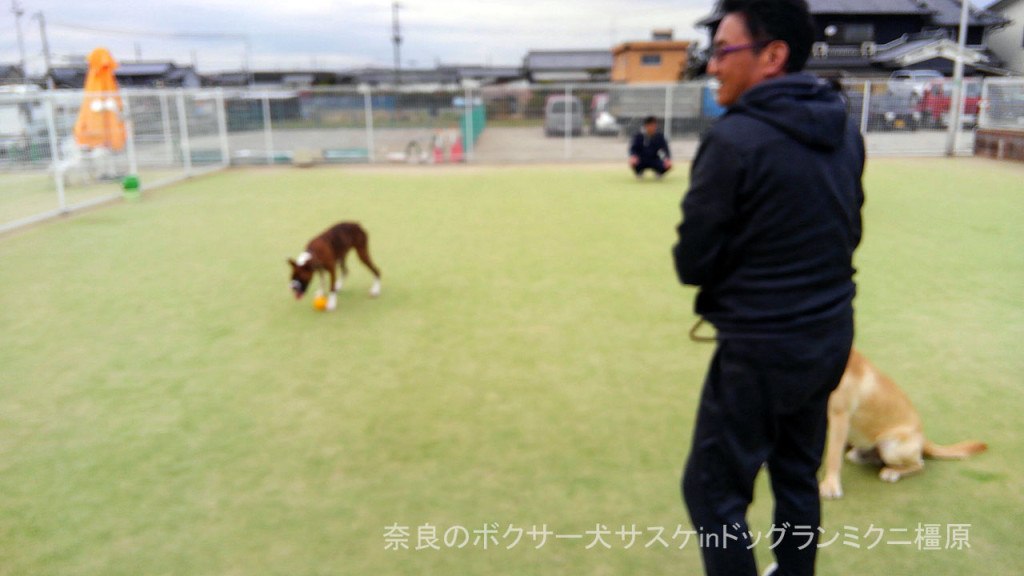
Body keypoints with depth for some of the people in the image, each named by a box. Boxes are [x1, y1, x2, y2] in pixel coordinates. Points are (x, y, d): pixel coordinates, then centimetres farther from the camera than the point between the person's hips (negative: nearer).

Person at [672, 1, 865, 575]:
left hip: (761, 349, -8)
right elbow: (849, 234, 13)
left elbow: (693, 263, -14)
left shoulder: (734, 139, -20)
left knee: (713, 491, 7)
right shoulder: (845, 130, 3)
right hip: (832, 335, 8)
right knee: (799, 478, 23)